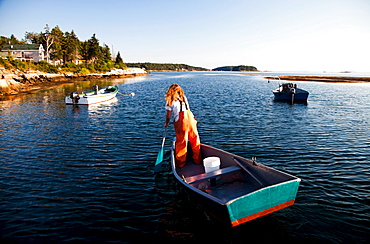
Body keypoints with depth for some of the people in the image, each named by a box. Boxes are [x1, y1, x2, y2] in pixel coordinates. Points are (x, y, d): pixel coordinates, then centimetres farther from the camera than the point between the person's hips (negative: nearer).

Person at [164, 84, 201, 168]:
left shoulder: (170, 100, 11)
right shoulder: (184, 97, 24)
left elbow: (168, 114, 11)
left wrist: (166, 123, 25)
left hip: (180, 120, -3)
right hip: (190, 116, 4)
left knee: (181, 142, 5)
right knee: (194, 139, 13)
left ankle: (181, 163, 15)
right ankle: (197, 160, 22)